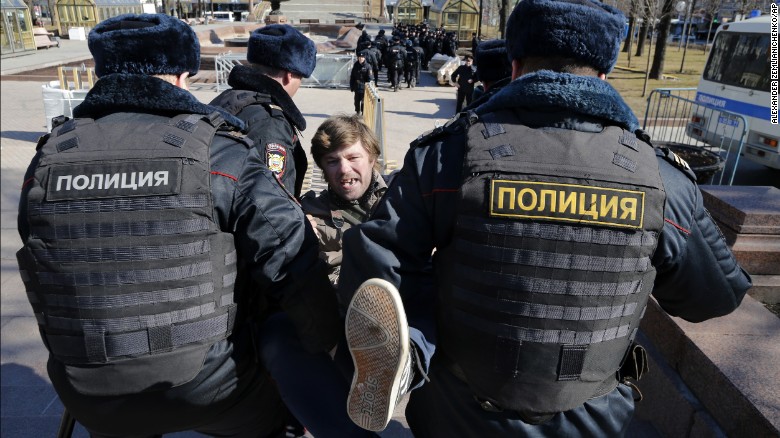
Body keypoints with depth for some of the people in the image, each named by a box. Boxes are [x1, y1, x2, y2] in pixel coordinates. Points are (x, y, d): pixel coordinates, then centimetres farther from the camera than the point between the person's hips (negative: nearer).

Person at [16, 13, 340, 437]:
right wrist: (328, 348, -4)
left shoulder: (48, 158, -2)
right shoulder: (217, 152, -17)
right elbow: (290, 261, -22)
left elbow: (41, 287, 7)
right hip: (211, 386, -5)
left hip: (92, 399, 6)